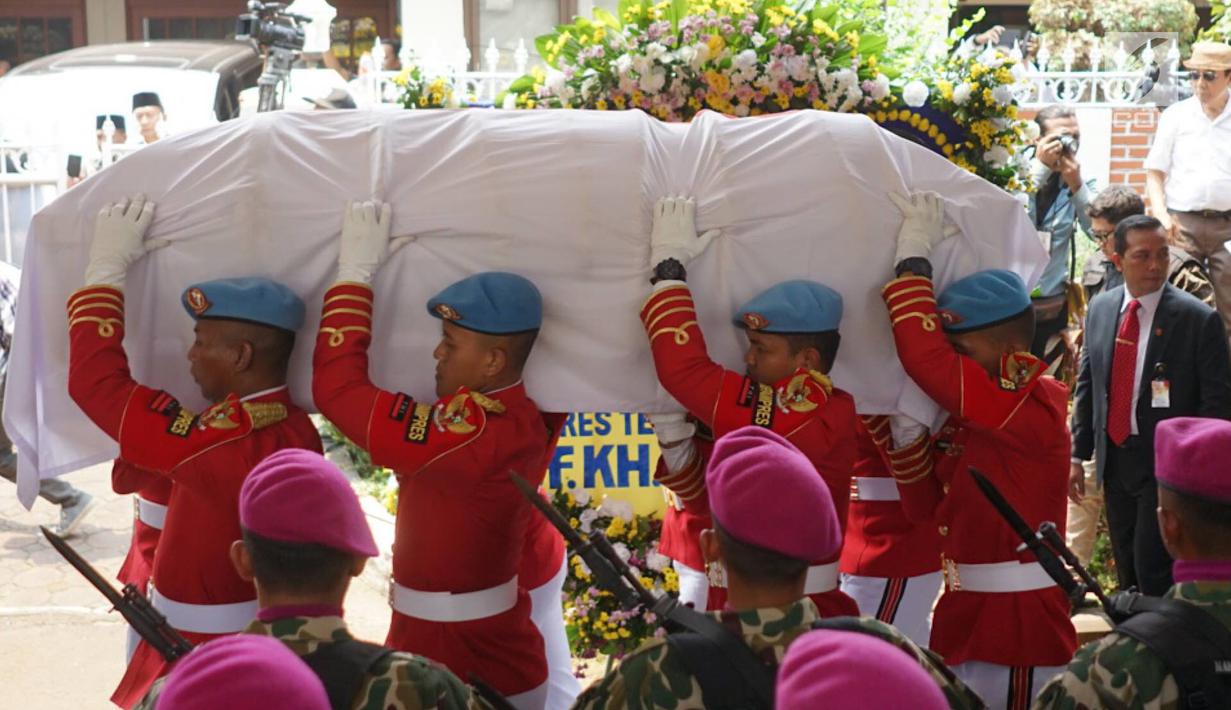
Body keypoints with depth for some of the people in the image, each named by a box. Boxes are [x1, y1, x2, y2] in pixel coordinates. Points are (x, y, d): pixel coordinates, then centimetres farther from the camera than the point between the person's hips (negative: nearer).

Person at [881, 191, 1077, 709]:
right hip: (965, 618, 8)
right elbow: (925, 507, 10)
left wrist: (914, 254, -21)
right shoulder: (966, 417, 8)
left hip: (1016, 624, -8)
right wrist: (907, 429, -4)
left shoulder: (1035, 408, -18)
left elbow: (925, 358, -29)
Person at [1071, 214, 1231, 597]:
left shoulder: (1199, 319, -12)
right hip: (1114, 459, 5)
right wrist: (1078, 453, 8)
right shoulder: (1100, 309, 4)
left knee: (1154, 574, -9)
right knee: (1126, 571, 17)